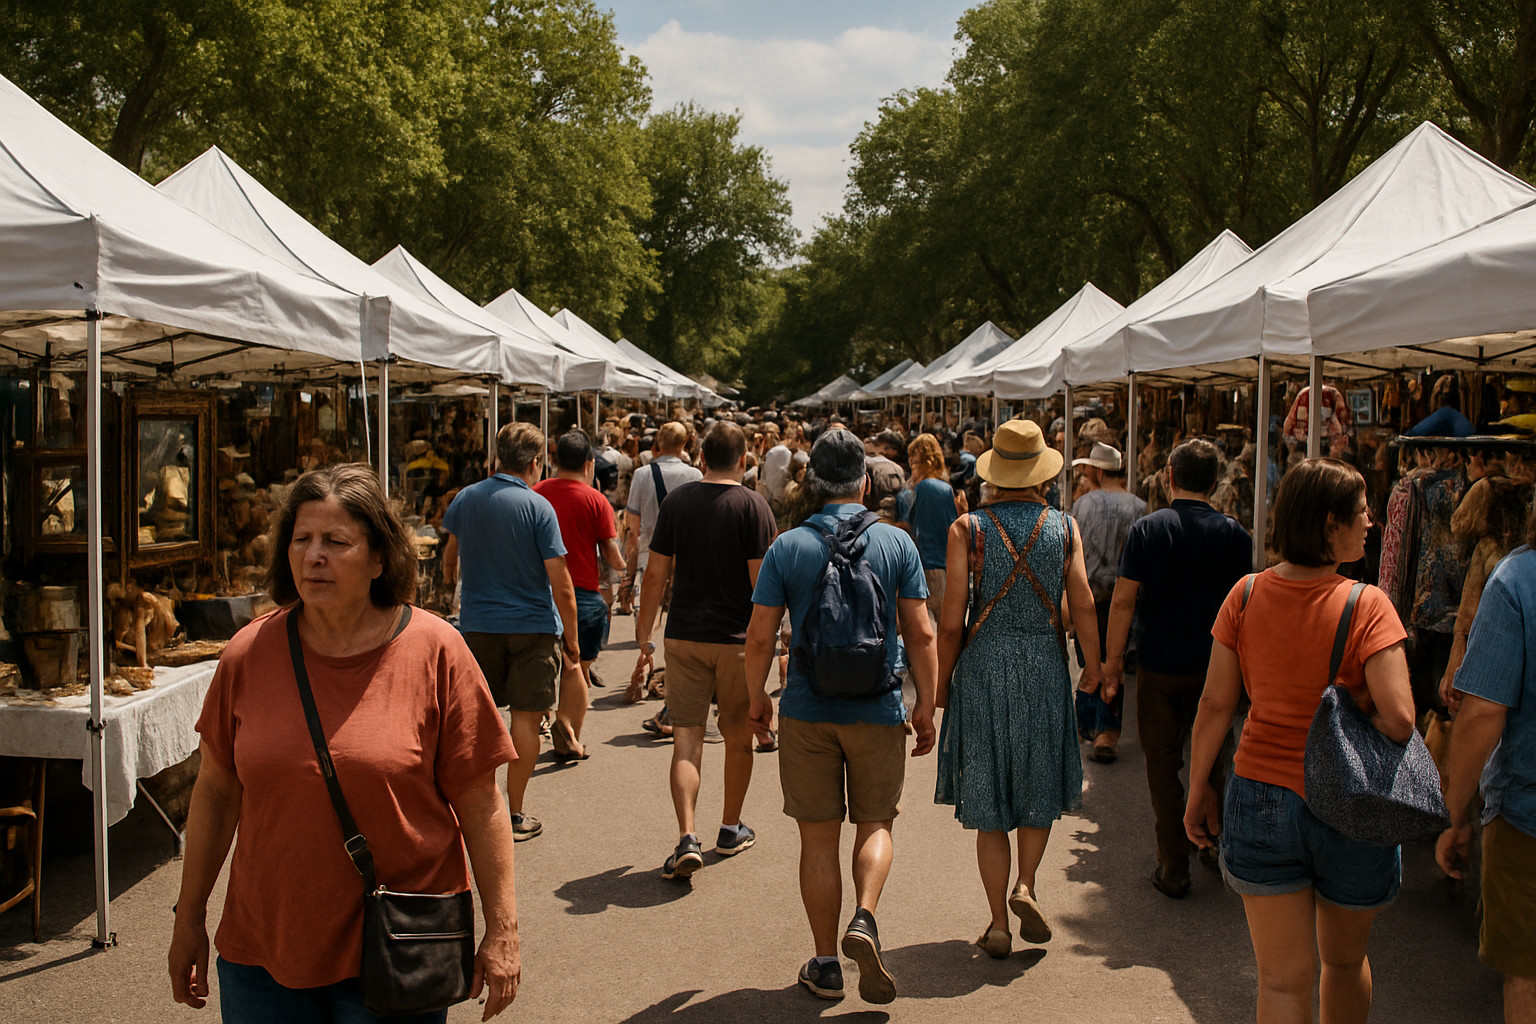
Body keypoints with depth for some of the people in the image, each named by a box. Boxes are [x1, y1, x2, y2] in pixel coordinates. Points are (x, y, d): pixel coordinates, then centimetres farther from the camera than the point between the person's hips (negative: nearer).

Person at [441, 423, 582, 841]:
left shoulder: (466, 498, 1)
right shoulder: (537, 507, -13)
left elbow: (451, 546, 24)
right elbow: (561, 586, -15)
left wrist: (449, 572, 45)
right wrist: (571, 639, -6)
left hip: (477, 623, 4)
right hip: (533, 625, -4)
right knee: (526, 717, 4)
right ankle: (515, 814, 9)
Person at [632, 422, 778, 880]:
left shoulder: (676, 501, 2)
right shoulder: (753, 505, -7)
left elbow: (655, 576, 2)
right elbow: (761, 580, -11)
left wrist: (644, 640, 8)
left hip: (683, 636, 2)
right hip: (737, 639, -2)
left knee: (686, 738, 3)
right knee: (737, 736, 15)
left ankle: (687, 837, -11)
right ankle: (731, 829, 30)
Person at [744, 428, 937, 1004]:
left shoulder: (787, 547, -4)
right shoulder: (897, 543, -3)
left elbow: (760, 637, -4)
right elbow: (920, 634, -4)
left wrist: (756, 698, 11)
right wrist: (926, 706, 6)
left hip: (807, 712, 0)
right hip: (879, 712, 0)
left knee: (818, 838, 10)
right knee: (875, 826, 16)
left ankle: (825, 964, 16)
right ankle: (865, 919, -7)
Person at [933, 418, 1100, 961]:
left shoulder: (968, 527, -6)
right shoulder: (1064, 527, -1)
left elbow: (951, 619, -7)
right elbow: (1083, 607, -2)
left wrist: (940, 683, 4)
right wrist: (1094, 666, 13)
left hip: (984, 666, -1)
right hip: (1045, 665, 1)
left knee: (988, 801, 8)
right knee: (1037, 786, 21)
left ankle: (998, 924, 13)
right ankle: (1026, 886, 4)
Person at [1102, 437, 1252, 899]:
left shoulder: (1146, 530, -8)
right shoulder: (1234, 535, -4)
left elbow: (1123, 601, -10)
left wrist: (1113, 661, -1)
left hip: (1159, 668, -2)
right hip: (1215, 669, 2)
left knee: (1163, 766, 8)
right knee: (1212, 764, 19)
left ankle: (1173, 871, 13)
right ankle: (1218, 847, 32)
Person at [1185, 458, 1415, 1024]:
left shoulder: (1246, 596, -6)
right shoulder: (1367, 607, -15)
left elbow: (1215, 706, -2)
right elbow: (1398, 721, -23)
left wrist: (1198, 791, 8)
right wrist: (1353, 703, -1)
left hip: (1261, 800, 2)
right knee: (1345, 961, 24)